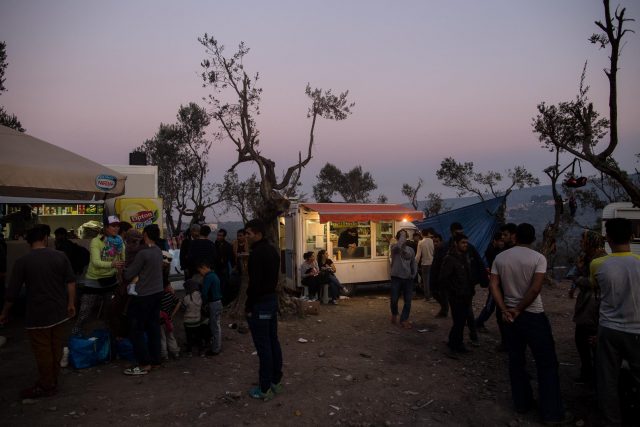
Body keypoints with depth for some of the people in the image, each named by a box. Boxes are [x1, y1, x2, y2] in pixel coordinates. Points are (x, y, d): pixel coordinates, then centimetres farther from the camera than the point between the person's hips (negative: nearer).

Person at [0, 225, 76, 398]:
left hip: (38, 315, -4)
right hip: (59, 312, 4)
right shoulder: (60, 256, -1)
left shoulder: (22, 261, -8)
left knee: (43, 351, 6)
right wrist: (71, 304, 8)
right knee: (56, 349, 15)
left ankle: (46, 386, 16)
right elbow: (71, 282, -1)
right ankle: (53, 381, 28)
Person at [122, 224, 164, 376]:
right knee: (153, 327, 14)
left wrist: (125, 270, 8)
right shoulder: (158, 251, 4)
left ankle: (144, 364, 7)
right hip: (157, 292, 8)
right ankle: (155, 360, 21)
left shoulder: (143, 253, -19)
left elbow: (128, 275, -13)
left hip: (143, 296, -8)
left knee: (136, 329, 3)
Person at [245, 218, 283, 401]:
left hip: (260, 303, -9)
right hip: (273, 298, 9)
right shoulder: (272, 250, 11)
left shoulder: (256, 253, -19)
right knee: (273, 342, 15)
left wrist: (248, 306, -14)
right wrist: (270, 293, 17)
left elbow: (254, 283, -22)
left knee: (263, 346, -2)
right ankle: (276, 381, 25)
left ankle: (265, 389, 7)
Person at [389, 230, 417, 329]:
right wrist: (402, 235, -20)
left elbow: (413, 264, 17)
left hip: (408, 278, 4)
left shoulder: (410, 250, 9)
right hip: (396, 277, -4)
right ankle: (394, 314, 29)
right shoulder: (394, 247, -6)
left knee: (408, 301, 3)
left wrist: (413, 274, 3)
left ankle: (404, 320, 16)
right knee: (394, 299, 0)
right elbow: (398, 246, -32)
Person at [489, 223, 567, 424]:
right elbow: (535, 288, -19)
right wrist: (519, 310, -11)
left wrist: (505, 310, -6)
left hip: (511, 316, 4)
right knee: (547, 364, 7)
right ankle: (551, 412, 12)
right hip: (534, 316, -4)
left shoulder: (500, 258, 1)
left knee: (516, 361, 14)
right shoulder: (538, 258, -10)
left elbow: (493, 286, -5)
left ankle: (522, 403, 25)